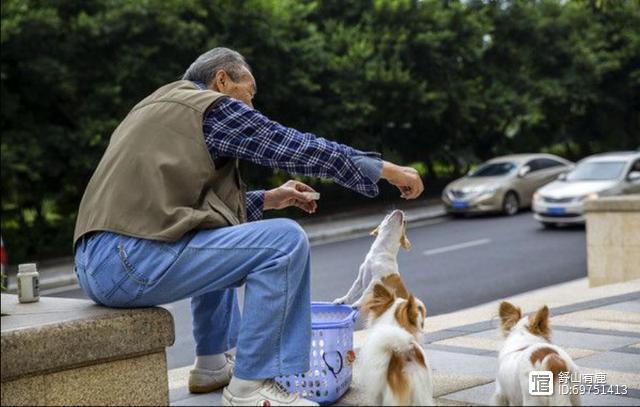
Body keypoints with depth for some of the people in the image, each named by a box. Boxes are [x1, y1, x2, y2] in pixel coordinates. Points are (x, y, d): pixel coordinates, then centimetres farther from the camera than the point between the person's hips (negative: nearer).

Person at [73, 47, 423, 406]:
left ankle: (214, 363, 34)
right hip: (132, 263, -10)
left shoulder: (162, 107, 26)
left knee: (219, 241, 34)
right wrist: (385, 169, 10)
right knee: (285, 241, -9)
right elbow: (303, 150, 0)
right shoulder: (213, 106, -1)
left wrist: (269, 199, 32)